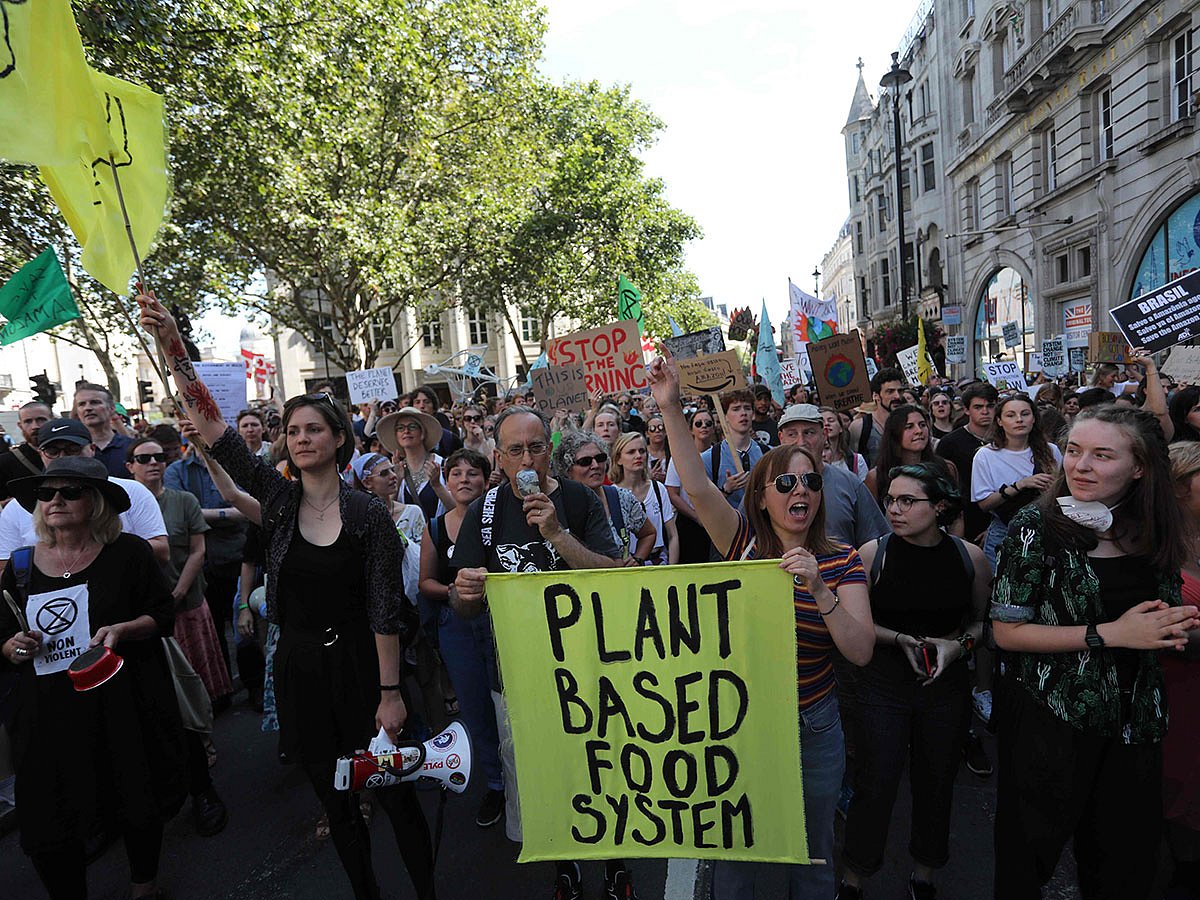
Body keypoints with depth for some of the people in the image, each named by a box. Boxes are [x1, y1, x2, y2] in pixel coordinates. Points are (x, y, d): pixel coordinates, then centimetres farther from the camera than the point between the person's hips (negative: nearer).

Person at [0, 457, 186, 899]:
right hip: (50, 714, 3)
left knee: (138, 808, 11)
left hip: (124, 708, -2)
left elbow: (164, 615, -3)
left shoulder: (128, 552, -4)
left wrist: (122, 630, -20)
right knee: (47, 831, 5)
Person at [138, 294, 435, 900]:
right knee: (334, 800, 17)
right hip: (298, 667, 4)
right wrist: (172, 346, -20)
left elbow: (385, 609, -11)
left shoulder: (368, 514, -10)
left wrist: (390, 693, -12)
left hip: (358, 667, -3)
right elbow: (212, 426, -10)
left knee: (394, 791, 8)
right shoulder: (278, 498, -2)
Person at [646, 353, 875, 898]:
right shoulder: (743, 543, -7)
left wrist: (819, 588, -31)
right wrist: (671, 409, -32)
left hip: (811, 727, 1)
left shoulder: (842, 562, -6)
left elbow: (861, 651, -16)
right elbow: (697, 487, -23)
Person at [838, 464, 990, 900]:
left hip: (948, 686, 2)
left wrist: (958, 644, -10)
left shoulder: (970, 557, -5)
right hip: (885, 684, -2)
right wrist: (902, 640, -16)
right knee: (876, 785, 2)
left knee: (936, 783, 16)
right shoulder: (873, 553, -11)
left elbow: (982, 619, 8)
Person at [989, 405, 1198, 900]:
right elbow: (1007, 631, -16)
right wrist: (1110, 634, -21)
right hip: (1048, 721, -4)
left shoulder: (1156, 533, -1)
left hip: (1133, 724, 5)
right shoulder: (1036, 525, -15)